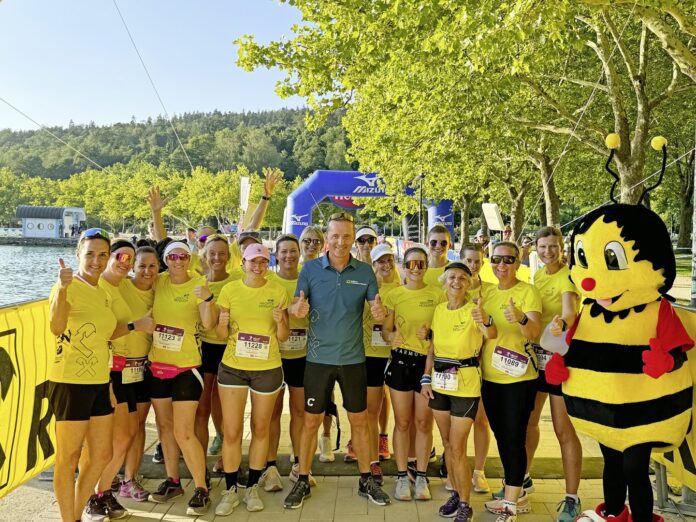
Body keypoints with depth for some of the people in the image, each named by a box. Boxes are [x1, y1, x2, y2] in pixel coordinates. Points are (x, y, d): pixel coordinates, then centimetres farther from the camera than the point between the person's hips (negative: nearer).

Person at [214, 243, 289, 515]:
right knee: (231, 432, 3)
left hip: (267, 369, 0)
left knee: (260, 429, 13)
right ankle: (230, 491, 21)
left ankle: (252, 487, 29)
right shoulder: (230, 289, -3)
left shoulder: (277, 291, -4)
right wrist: (223, 323, -20)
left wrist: (280, 321, -22)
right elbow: (221, 335, 2)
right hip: (232, 367, 0)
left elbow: (283, 337, -2)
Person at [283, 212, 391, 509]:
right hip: (319, 358, -1)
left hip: (353, 358, 1)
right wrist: (298, 309, -29)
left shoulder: (365, 272, -3)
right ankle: (303, 482, 26)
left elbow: (377, 308, 0)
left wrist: (380, 312, -24)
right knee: (311, 420, 9)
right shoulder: (310, 269, -6)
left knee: (359, 420, 12)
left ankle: (366, 481, 29)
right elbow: (294, 306, -5)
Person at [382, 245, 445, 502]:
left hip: (428, 362, 0)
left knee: (424, 422, 7)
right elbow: (385, 330, 4)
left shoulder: (437, 294, 1)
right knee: (402, 422, 8)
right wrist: (391, 337, -17)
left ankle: (421, 477, 23)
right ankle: (402, 477, 21)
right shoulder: (393, 295, 3)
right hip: (401, 361, 1)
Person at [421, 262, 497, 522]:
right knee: (447, 443, 15)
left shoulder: (474, 310, -12)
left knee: (457, 447, -2)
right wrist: (426, 378, 4)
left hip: (465, 384, -5)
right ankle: (456, 493, 32)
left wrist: (485, 321, -54)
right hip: (439, 383, 5)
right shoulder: (439, 310, 5)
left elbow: (492, 334, -33)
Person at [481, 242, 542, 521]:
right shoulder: (487, 293, 8)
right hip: (490, 375, 6)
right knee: (500, 435, 14)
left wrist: (521, 319, -42)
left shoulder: (528, 291, -9)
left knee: (514, 437, -2)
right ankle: (516, 494, 30)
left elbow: (535, 333, -22)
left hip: (518, 376, -6)